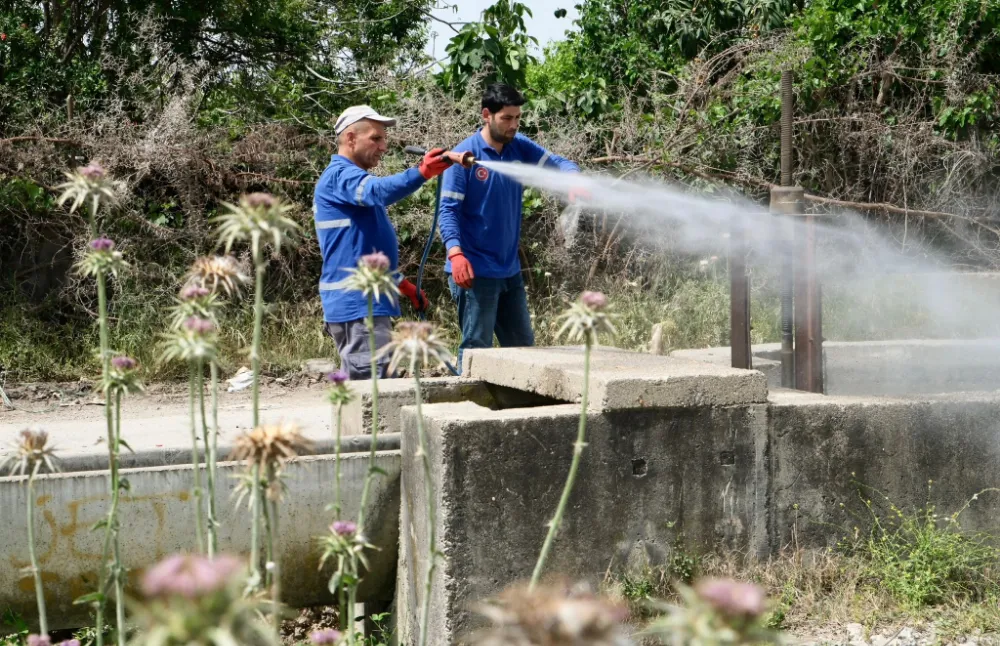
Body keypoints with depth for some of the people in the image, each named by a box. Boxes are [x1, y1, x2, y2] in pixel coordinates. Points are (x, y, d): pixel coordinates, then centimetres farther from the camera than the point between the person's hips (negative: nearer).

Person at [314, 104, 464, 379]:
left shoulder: (351, 178, 23)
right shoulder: (340, 176, -11)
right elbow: (379, 191, -34)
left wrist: (402, 284, 29)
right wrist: (422, 172, -48)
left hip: (366, 301, 11)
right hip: (357, 304, -11)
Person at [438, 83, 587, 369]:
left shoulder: (520, 147, 5)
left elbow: (555, 162, -2)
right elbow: (448, 209, -14)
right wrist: (455, 252, -29)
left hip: (511, 270, 7)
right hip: (476, 271, -7)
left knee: (523, 346, 16)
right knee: (476, 348, -4)